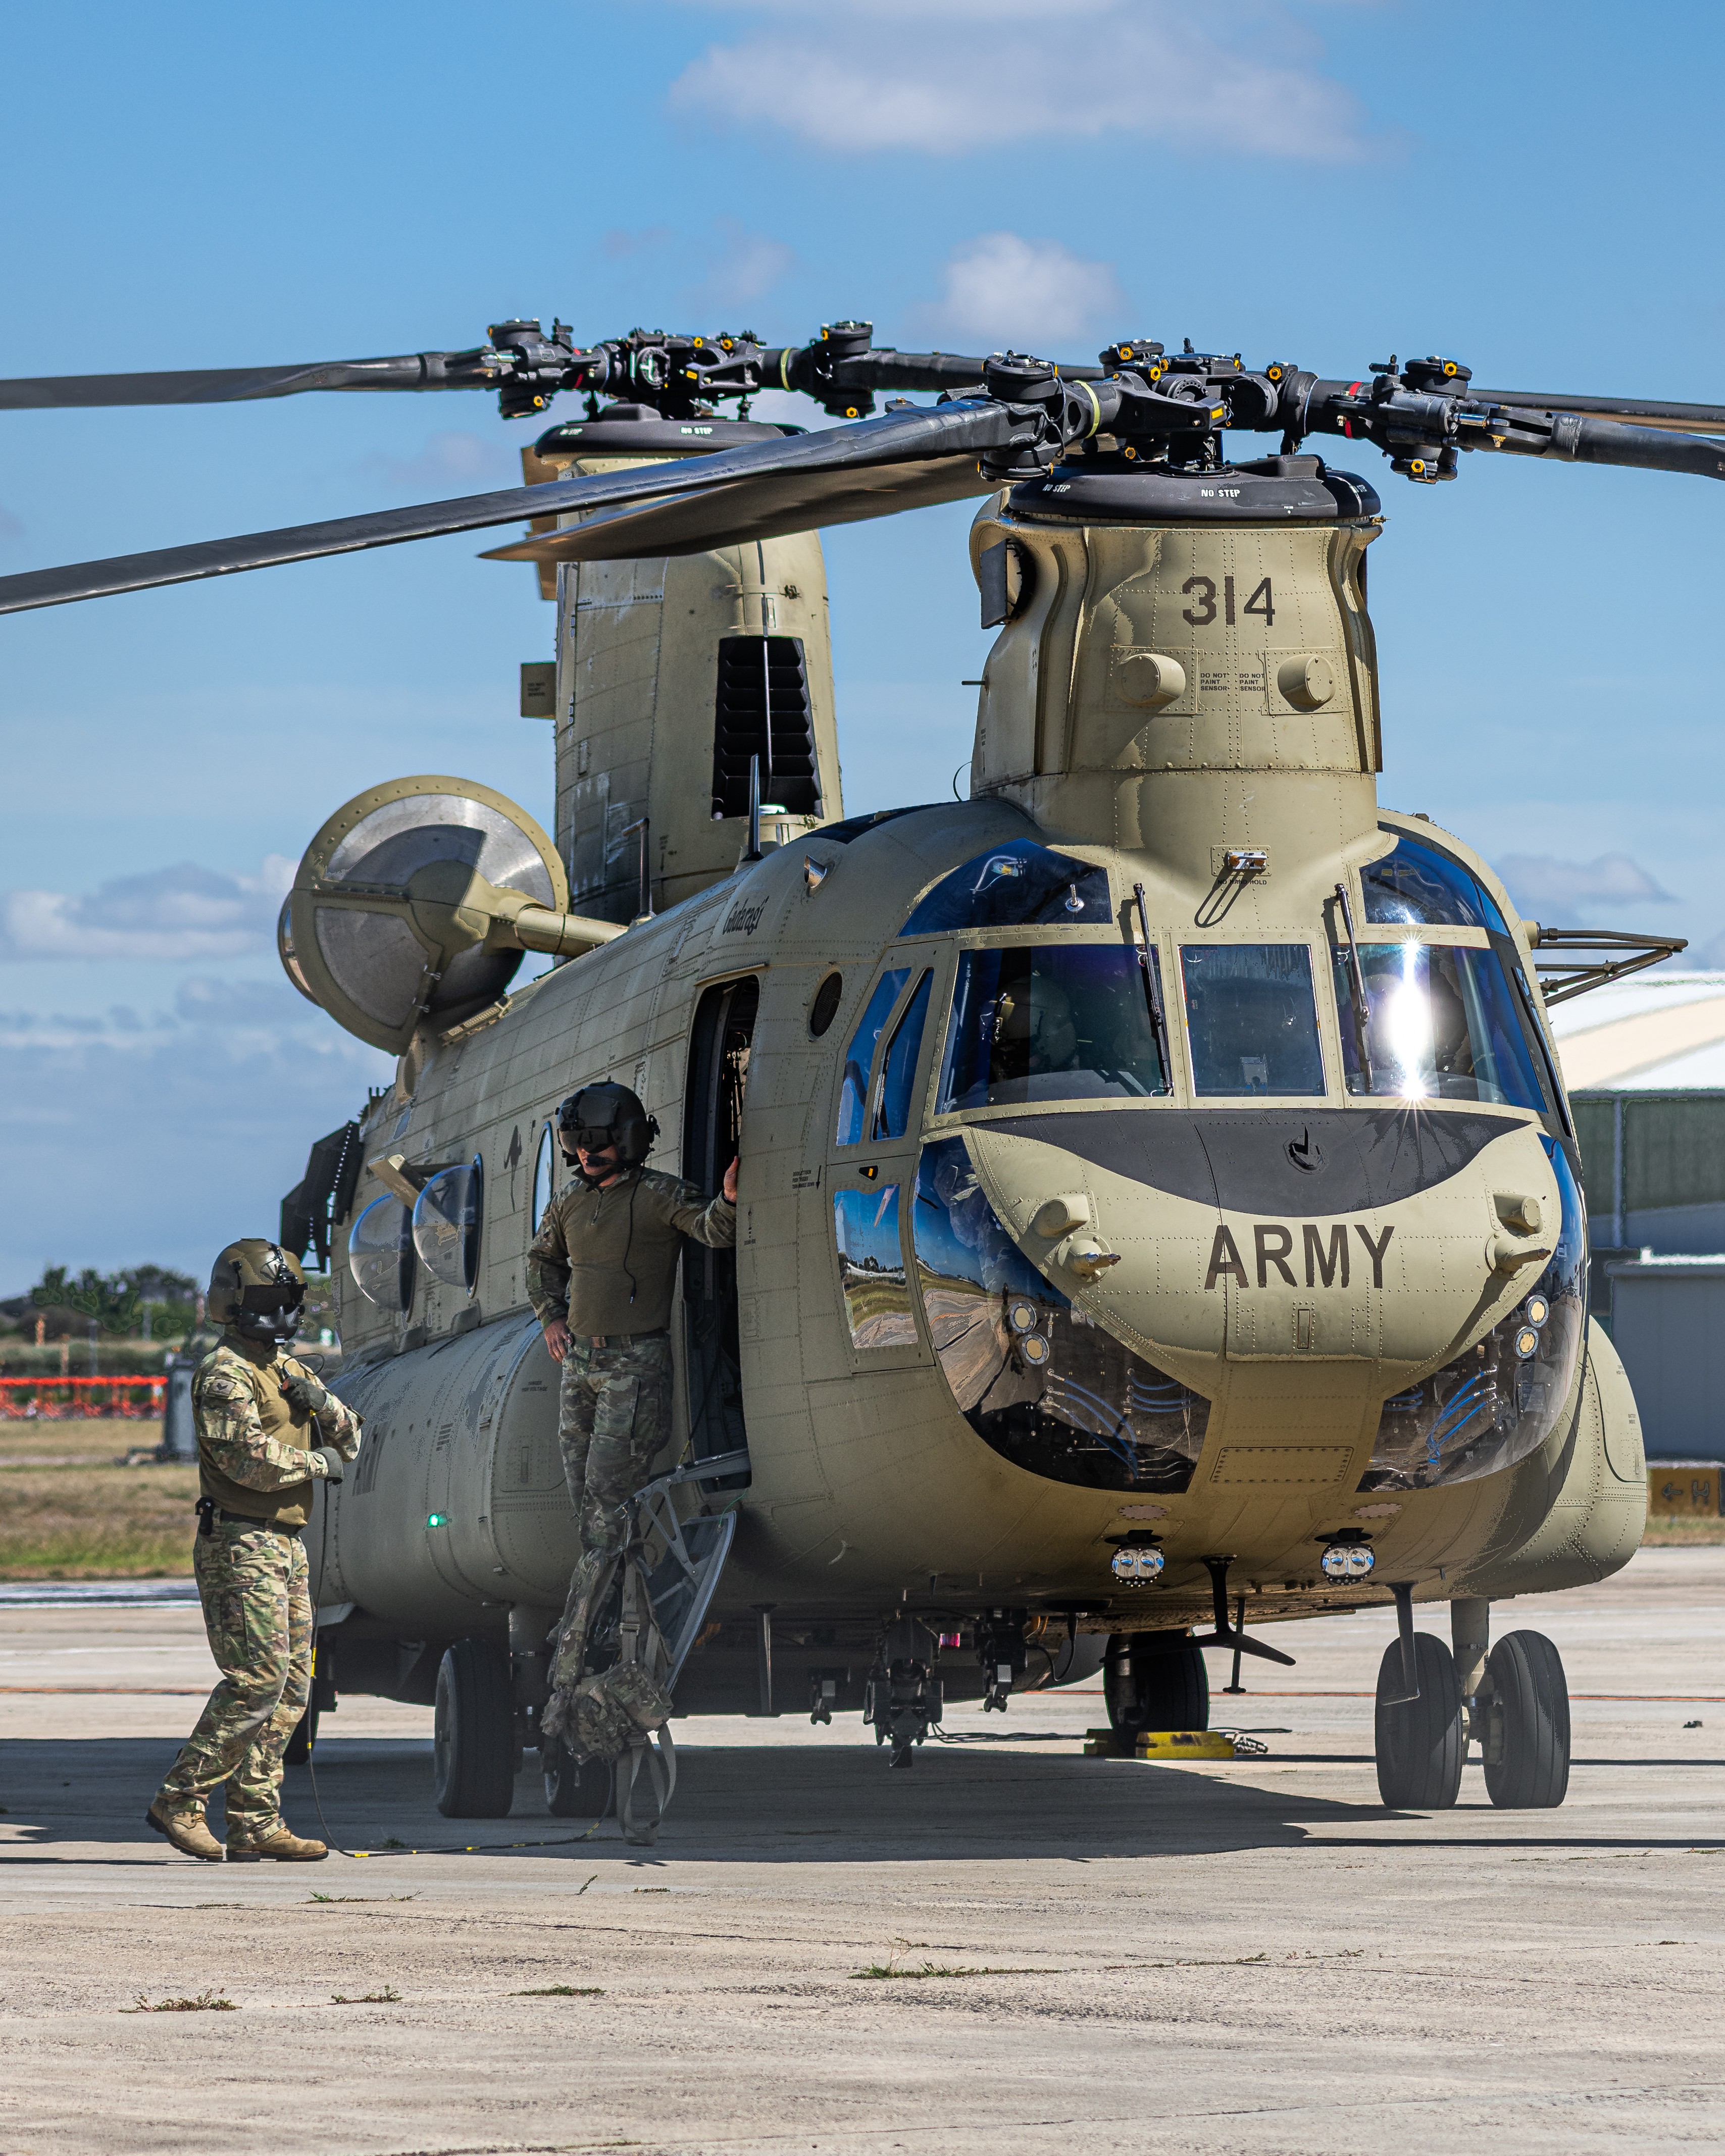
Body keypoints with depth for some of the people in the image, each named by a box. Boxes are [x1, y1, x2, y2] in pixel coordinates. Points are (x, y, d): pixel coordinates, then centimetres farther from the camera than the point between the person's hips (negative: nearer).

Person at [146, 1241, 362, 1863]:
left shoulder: (286, 1369, 19)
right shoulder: (226, 1373, -10)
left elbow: (349, 1442, 18)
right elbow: (250, 1461, -21)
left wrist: (323, 1405, -2)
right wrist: (318, 1462, -7)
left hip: (285, 1544, 9)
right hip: (241, 1546, -9)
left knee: (291, 1686, 5)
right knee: (257, 1679, -15)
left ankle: (254, 1823, 6)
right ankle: (178, 1800, -9)